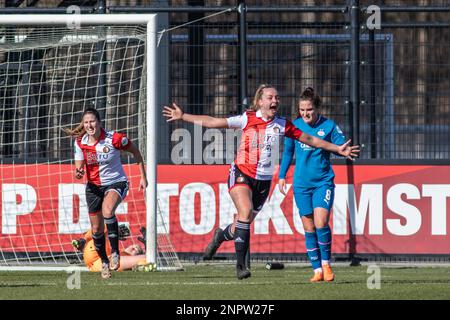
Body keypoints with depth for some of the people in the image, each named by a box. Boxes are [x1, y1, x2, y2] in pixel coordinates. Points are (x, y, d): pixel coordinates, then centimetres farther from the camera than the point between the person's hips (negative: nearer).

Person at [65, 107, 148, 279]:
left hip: (116, 183, -4)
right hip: (94, 186, 4)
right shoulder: (80, 142, -8)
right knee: (96, 229, 7)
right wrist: (78, 173, -29)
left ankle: (115, 252, -23)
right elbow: (79, 167, -4)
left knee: (107, 210, -34)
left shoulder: (114, 139, -19)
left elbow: (135, 151, -3)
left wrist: (143, 176, -1)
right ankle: (104, 262, 29)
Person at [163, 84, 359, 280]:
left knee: (242, 225, 7)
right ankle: (241, 264, -20)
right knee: (246, 212, -26)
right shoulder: (247, 119, -4)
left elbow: (310, 140, 12)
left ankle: (220, 235, 43)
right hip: (241, 174, -3)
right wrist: (183, 116, -7)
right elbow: (213, 122, -2)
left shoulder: (282, 125, 4)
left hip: (264, 181, 3)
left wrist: (337, 149, 11)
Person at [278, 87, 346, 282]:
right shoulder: (294, 126, 3)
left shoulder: (328, 126, -4)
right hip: (301, 183, 3)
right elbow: (288, 151, 15)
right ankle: (317, 270, 8)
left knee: (320, 222, -17)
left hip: (323, 181, -3)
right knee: (309, 228, 2)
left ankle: (326, 263, 1)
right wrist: (282, 176, 15)